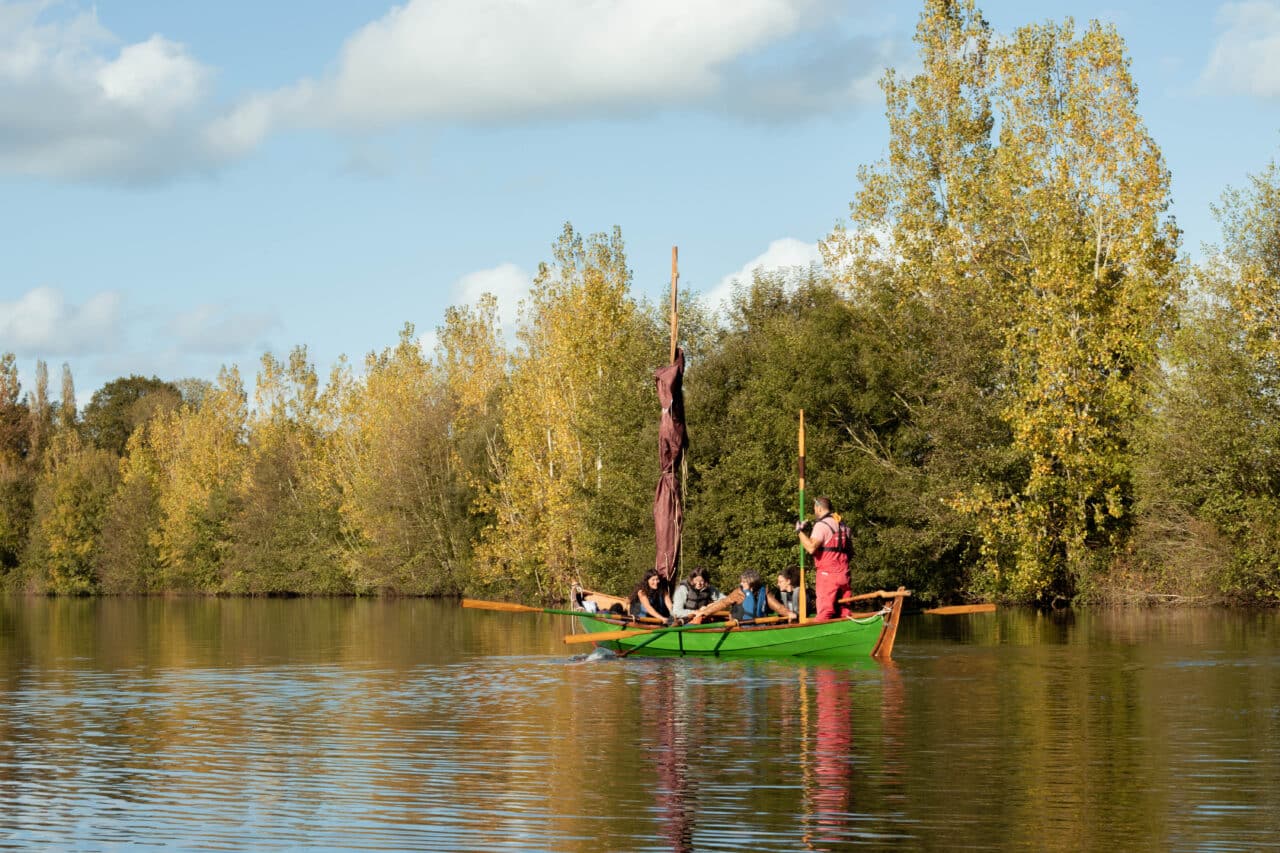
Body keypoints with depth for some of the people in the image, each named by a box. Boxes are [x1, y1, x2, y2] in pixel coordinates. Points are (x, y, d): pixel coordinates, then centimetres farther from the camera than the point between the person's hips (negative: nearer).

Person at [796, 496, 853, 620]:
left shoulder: (821, 525, -7)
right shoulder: (844, 526, 17)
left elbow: (811, 548, -18)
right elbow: (850, 551, 19)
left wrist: (800, 531, -7)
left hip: (827, 574, -7)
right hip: (843, 575, 7)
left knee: (824, 613, -11)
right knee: (843, 612, 6)